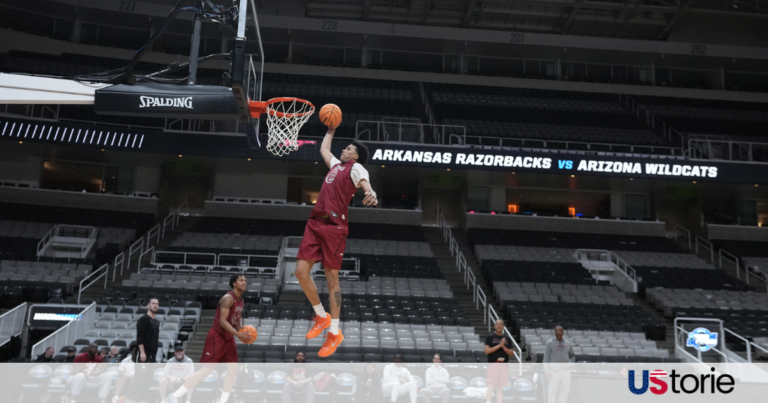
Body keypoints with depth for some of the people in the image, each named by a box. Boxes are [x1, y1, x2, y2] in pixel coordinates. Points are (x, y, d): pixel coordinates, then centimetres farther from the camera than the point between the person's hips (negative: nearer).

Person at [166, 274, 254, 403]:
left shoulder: (241, 301, 12)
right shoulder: (228, 298, -17)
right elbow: (222, 321, -23)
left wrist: (244, 333, 2)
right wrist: (238, 335, -29)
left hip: (228, 339, 9)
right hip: (217, 337, -9)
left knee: (233, 370, 2)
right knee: (206, 370, -9)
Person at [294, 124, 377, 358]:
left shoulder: (356, 167, 2)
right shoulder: (336, 164, 26)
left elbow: (364, 181, -21)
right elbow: (323, 149, 46)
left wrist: (371, 193, -41)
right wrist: (331, 130, 48)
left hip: (334, 226, -7)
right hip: (315, 222, 7)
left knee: (332, 278, -5)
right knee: (301, 270, -1)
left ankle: (334, 332, 3)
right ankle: (321, 316, 17)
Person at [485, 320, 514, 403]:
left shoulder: (507, 339, 14)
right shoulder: (490, 337, 1)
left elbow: (511, 353, 10)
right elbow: (487, 351, -8)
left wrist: (504, 347, -9)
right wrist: (499, 345, -13)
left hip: (504, 365, 4)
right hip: (493, 364, -4)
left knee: (500, 387, 6)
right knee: (491, 386, -10)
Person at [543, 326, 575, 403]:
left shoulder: (568, 344, 14)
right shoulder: (550, 343, 1)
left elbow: (572, 356, 27)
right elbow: (546, 358, -2)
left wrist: (571, 363, 6)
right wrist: (547, 371, -11)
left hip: (566, 370, 4)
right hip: (554, 371, -4)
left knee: (565, 391, 2)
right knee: (553, 391, -6)